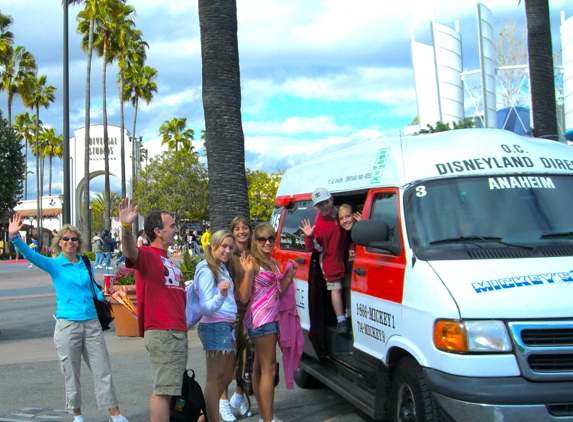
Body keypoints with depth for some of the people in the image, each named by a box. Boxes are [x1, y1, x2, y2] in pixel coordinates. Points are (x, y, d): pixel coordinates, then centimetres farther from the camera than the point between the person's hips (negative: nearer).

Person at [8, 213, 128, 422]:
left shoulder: (86, 264, 9)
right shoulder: (54, 264, -1)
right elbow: (30, 254, -18)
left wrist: (104, 298, 10)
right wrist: (14, 236, -33)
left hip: (91, 323, 3)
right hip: (67, 324, -3)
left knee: (103, 369, 4)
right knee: (71, 372, 6)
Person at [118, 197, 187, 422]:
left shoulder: (168, 260, 20)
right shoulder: (147, 255, -10)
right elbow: (131, 252, -33)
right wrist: (126, 227, -51)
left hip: (177, 332, 10)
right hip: (162, 333, -10)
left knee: (171, 388, 15)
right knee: (163, 390, -7)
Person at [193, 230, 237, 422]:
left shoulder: (222, 268, 14)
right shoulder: (207, 271, -14)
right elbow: (205, 307, -20)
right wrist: (221, 296, -37)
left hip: (227, 327, 10)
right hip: (215, 327, -10)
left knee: (226, 377, 15)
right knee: (215, 378, -5)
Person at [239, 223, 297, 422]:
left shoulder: (272, 262, 12)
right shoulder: (253, 261, -13)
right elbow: (243, 297, -17)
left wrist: (290, 274, 9)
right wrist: (248, 273, -28)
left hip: (271, 318, 9)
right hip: (261, 318, -9)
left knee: (260, 366, 14)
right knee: (269, 368, -8)